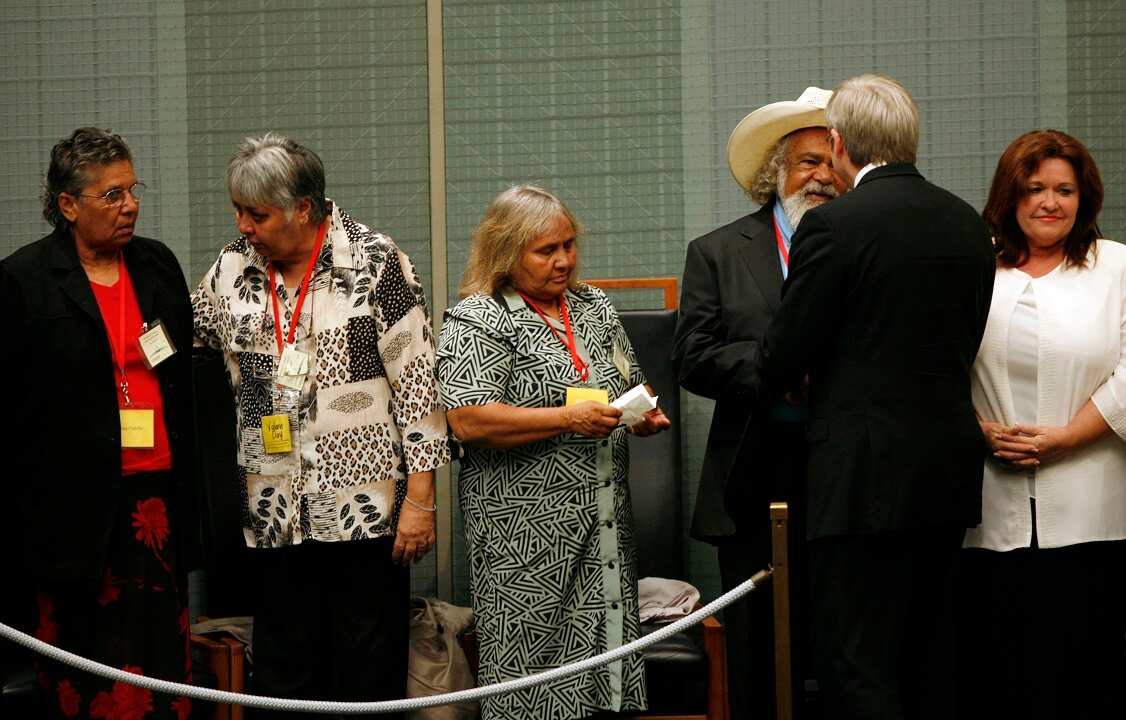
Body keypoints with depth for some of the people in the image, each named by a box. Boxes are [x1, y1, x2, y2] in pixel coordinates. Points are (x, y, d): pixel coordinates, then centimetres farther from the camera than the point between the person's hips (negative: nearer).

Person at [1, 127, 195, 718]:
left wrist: (193, 484, 16)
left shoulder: (158, 265, 12)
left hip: (159, 491, 5)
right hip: (77, 508, -4)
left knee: (161, 644, 5)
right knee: (86, 659, -1)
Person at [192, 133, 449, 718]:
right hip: (278, 517, 4)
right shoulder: (231, 269, 7)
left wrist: (421, 498, -9)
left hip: (367, 510, -4)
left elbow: (418, 382, -7)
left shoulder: (374, 262, -7)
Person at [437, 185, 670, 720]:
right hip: (526, 532, -6)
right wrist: (568, 419, -19)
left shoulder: (594, 307, 15)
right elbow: (469, 421, -17)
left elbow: (630, 389, 26)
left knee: (610, 650, 4)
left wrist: (644, 417, 3)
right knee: (534, 664, -4)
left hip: (605, 526, 6)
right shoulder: (477, 322, -6)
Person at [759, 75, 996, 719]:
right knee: (931, 665, 15)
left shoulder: (833, 225, -13)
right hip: (952, 470, 7)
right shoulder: (969, 224, 9)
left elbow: (784, 359, -9)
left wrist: (783, 378, 13)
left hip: (867, 473, -7)